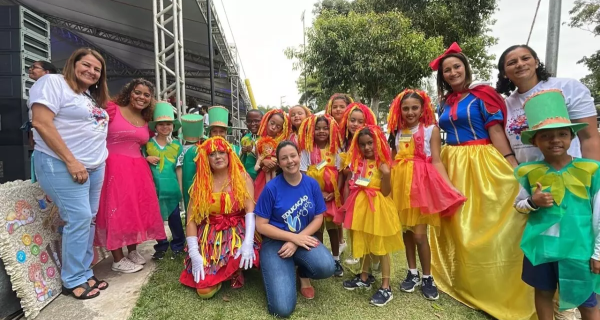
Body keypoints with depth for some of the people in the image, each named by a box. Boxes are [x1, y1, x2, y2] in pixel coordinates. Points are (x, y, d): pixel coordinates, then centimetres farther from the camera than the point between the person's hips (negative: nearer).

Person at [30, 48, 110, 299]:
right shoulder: (53, 83, -5)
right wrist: (71, 161, -20)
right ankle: (73, 281, 9)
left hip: (95, 167, 8)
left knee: (88, 219, 10)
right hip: (63, 166, -8)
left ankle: (84, 274, 21)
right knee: (79, 218, -7)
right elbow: (41, 123, -16)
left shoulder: (93, 97, 19)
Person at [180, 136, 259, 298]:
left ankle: (234, 273, 6)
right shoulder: (200, 183, 2)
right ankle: (221, 273, 23)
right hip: (210, 237, 2)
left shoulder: (242, 178, -4)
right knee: (204, 290, -12)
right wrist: (194, 253, -10)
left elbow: (250, 210, -13)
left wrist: (248, 242, -27)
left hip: (238, 232, -1)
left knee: (244, 257, -32)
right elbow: (191, 219, -1)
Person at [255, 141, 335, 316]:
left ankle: (303, 274, 8)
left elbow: (318, 218, 0)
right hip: (275, 242, -3)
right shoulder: (271, 187, -13)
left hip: (303, 238, 3)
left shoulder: (312, 184, -4)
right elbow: (261, 225, -9)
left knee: (327, 267, -29)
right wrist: (294, 237, -16)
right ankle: (279, 271, 18)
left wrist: (297, 241, -14)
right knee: (282, 308, -16)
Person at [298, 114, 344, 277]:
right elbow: (303, 175, -9)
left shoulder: (335, 150, 0)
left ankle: (336, 260, 26)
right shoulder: (307, 151, -7)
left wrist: (334, 193, -11)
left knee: (333, 227, 12)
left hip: (332, 196, 2)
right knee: (317, 228, 7)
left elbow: (340, 174, 1)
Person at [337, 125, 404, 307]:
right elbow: (351, 186, 12)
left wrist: (387, 175, -27)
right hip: (360, 207, 6)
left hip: (378, 208, -5)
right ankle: (365, 277, 37)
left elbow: (386, 192, -14)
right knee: (364, 244, 19)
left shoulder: (382, 165, -10)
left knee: (381, 247, 5)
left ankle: (385, 287, 17)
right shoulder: (356, 163, 5)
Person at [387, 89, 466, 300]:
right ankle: (412, 273, 28)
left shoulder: (431, 129, -2)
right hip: (401, 182, 4)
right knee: (406, 229, 11)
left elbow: (436, 161, -7)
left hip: (421, 182, -4)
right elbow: (392, 160, 10)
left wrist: (450, 187, -17)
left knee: (419, 233, -2)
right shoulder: (397, 132, 10)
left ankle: (427, 278, 19)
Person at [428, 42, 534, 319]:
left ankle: (496, 290, 20)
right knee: (457, 225, 11)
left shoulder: (482, 94, -2)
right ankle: (463, 282, 31)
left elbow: (496, 131, -8)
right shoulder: (445, 103, 12)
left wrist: (514, 166, -16)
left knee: (486, 223, 1)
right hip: (451, 165, 5)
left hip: (481, 163, -5)